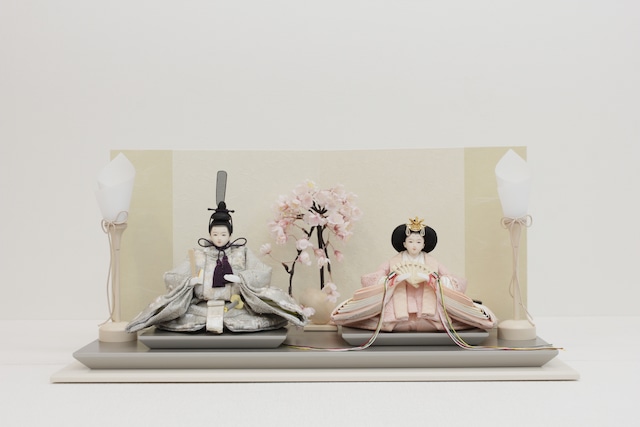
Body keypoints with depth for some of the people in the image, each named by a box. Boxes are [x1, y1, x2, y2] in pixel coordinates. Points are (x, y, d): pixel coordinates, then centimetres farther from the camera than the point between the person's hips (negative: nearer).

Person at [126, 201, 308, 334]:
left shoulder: (242, 252, 6)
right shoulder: (198, 255, 7)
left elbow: (264, 274, -4)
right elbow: (171, 278, 4)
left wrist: (241, 278, -20)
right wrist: (189, 281, -15)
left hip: (235, 307, -1)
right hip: (202, 307, 1)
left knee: (262, 320, -26)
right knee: (174, 320, -23)